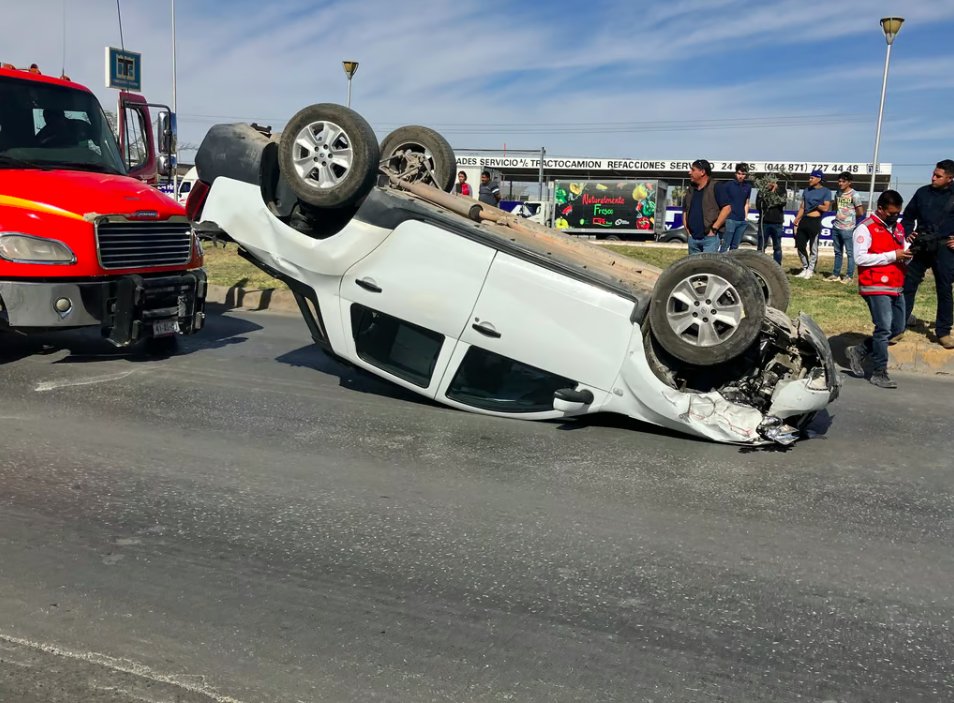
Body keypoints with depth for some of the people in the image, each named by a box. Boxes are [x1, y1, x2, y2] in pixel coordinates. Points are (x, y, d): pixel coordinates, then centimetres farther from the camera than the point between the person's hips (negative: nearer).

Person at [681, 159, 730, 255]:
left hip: (709, 237, -6)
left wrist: (714, 228, -13)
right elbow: (685, 211, 20)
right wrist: (687, 229, 7)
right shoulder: (690, 190, 15)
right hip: (692, 238, 7)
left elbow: (727, 208, -11)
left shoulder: (715, 188, -5)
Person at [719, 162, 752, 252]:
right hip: (730, 219, -4)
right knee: (725, 246, -7)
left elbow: (746, 203, 17)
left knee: (735, 246, 10)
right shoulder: (728, 185, -2)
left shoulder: (748, 187, 10)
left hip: (742, 221, 4)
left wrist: (746, 217, 10)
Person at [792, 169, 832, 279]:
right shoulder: (806, 190, 16)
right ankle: (805, 268, 19)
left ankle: (810, 270, 8)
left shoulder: (826, 192, -1)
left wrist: (816, 205, -2)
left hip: (815, 221, -6)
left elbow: (825, 208, -8)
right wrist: (796, 221, 8)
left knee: (813, 248, -1)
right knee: (800, 245, 7)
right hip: (804, 220, 6)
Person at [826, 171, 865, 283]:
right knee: (837, 252, 14)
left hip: (847, 228, -7)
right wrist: (838, 215, 10)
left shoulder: (854, 195, -10)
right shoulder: (838, 193, 11)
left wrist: (850, 216, 5)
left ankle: (849, 276, 2)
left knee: (849, 253, -2)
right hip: (836, 227, 7)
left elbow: (860, 212, -9)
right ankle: (835, 274, 22)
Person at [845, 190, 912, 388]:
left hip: (896, 288, 8)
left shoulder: (898, 227, 16)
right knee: (884, 329, -9)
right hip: (876, 288, -8)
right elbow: (860, 258, -18)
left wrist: (907, 255, -3)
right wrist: (892, 256, -17)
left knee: (897, 329, 11)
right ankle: (879, 373, 0)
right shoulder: (866, 228, -8)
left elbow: (902, 255, 22)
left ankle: (859, 352, 25)